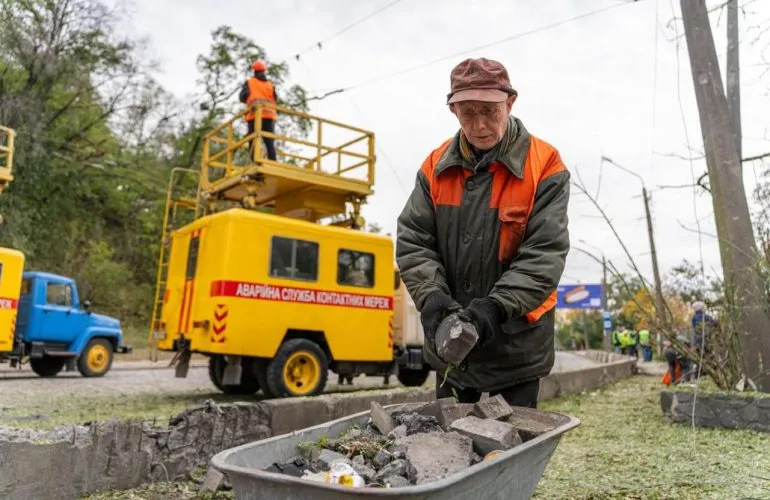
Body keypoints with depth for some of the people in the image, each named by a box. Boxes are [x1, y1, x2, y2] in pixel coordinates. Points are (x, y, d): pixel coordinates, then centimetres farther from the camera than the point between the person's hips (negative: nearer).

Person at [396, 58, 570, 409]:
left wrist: (496, 306, -27)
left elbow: (545, 253, -15)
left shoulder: (545, 166, -10)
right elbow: (413, 242, -2)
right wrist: (432, 296, -19)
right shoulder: (436, 166, 1)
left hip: (517, 343, -3)